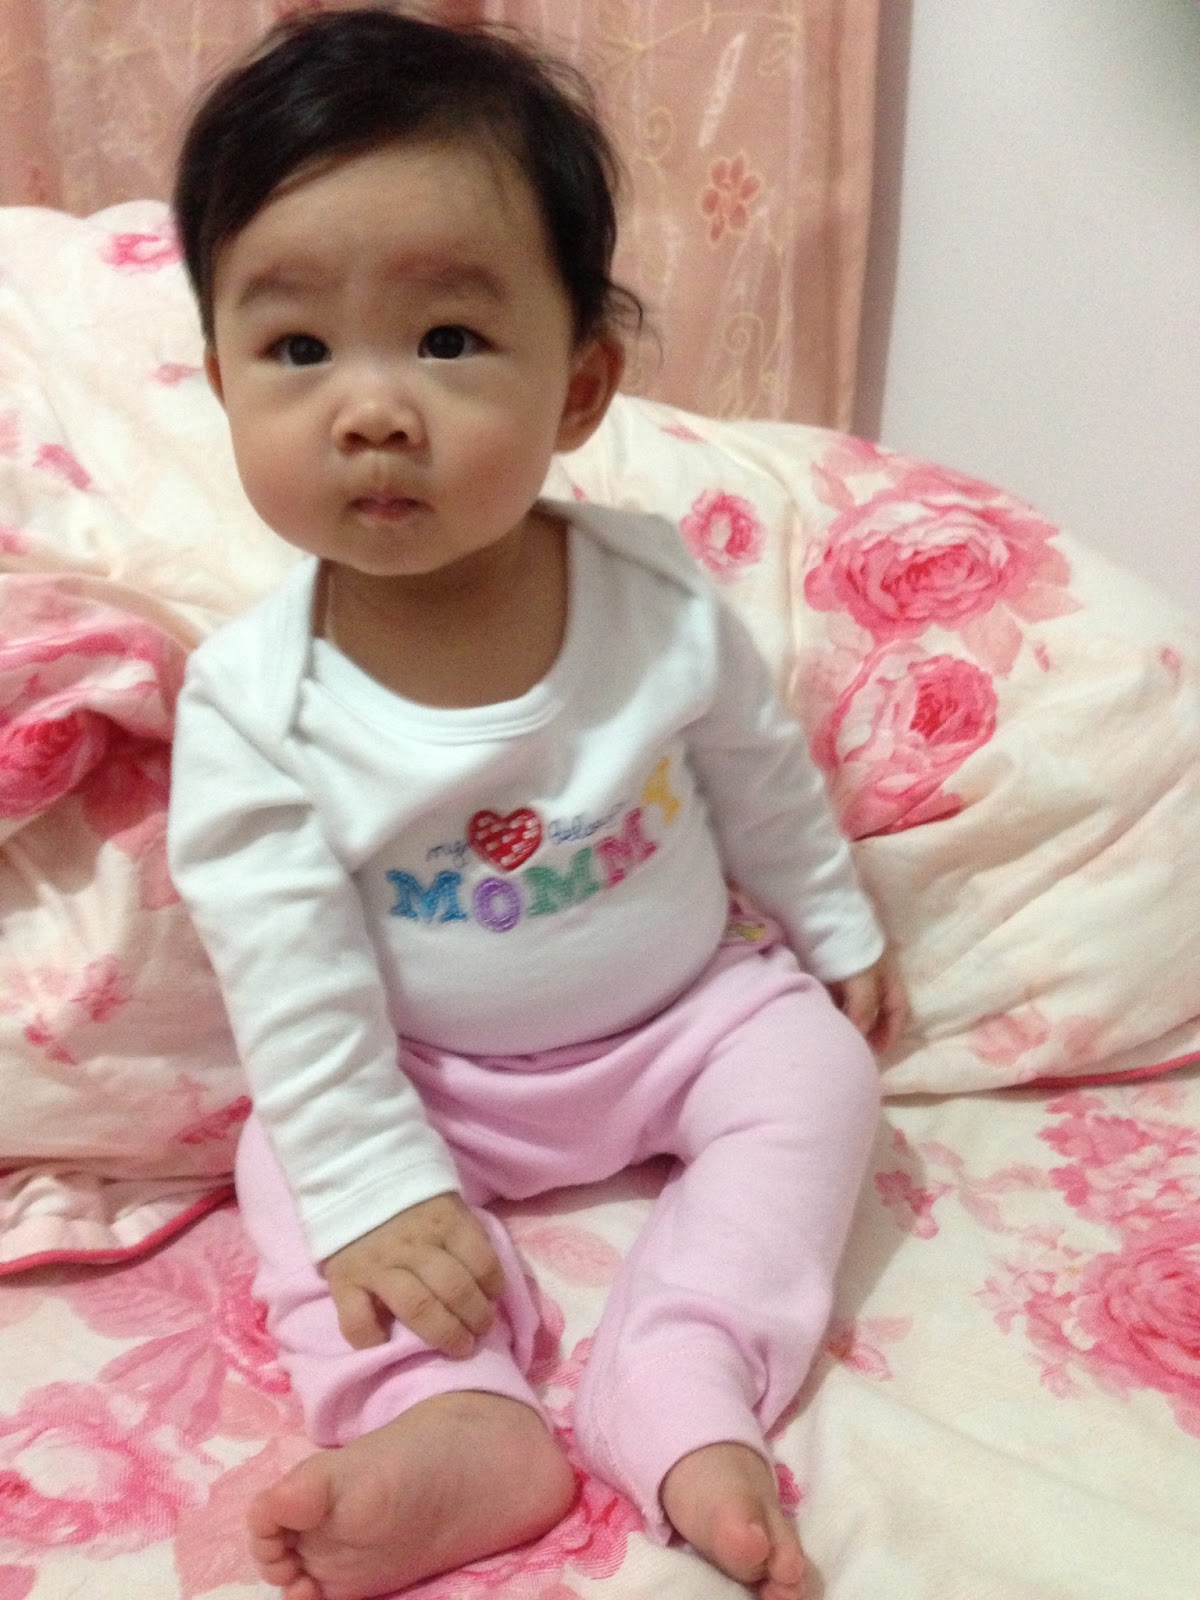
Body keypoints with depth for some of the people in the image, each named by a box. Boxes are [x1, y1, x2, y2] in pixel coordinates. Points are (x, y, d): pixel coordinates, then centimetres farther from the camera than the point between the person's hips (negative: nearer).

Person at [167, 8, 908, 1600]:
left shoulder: (659, 599, -18)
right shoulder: (252, 698, -23)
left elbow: (760, 773, -1)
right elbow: (291, 978, -20)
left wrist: (837, 933, 10)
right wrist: (372, 1187, -23)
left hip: (691, 1010, 1)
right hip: (428, 1079, -1)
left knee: (813, 1070, -17)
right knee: (286, 1163, -17)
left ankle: (681, 1400, -21)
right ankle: (454, 1418, -24)